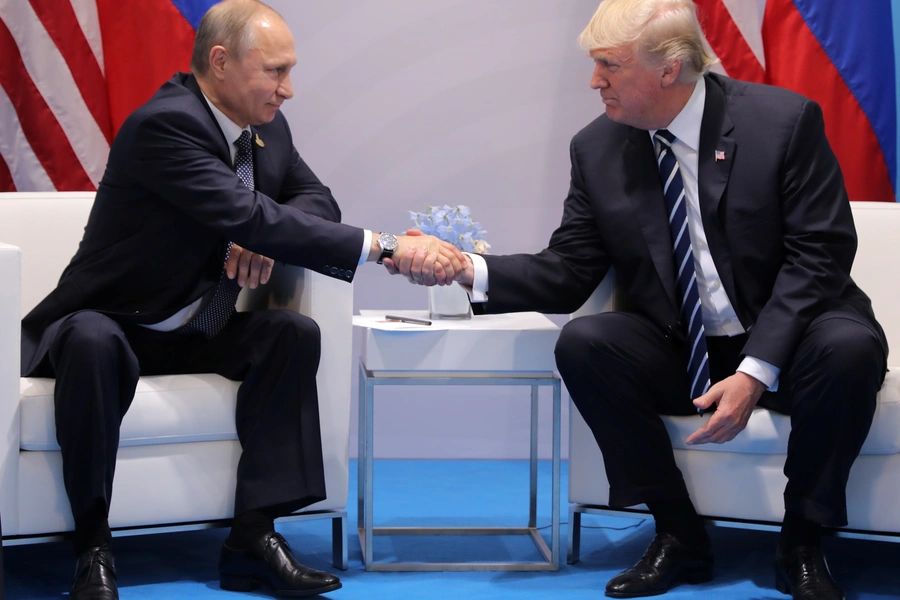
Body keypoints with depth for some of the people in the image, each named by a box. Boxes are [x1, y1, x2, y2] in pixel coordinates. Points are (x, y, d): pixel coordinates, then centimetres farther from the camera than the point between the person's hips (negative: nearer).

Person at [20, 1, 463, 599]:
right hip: (115, 323, -7)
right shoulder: (165, 124, -24)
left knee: (294, 332, -18)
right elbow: (248, 218, -34)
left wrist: (263, 236, -15)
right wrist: (386, 247, -36)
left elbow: (317, 200, 10)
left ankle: (254, 533, -19)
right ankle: (93, 545, -27)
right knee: (94, 344, -39)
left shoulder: (266, 127, 3)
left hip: (197, 334, 7)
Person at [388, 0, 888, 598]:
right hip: (680, 356, 3)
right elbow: (568, 273, 1)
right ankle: (679, 537, -10)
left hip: (785, 343, -3)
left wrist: (755, 371, -24)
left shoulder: (785, 120, -11)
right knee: (582, 342, -24)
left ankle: (803, 544, -13)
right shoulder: (598, 149, 0)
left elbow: (820, 255, -14)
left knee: (850, 346, -35)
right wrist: (470, 269, -17)